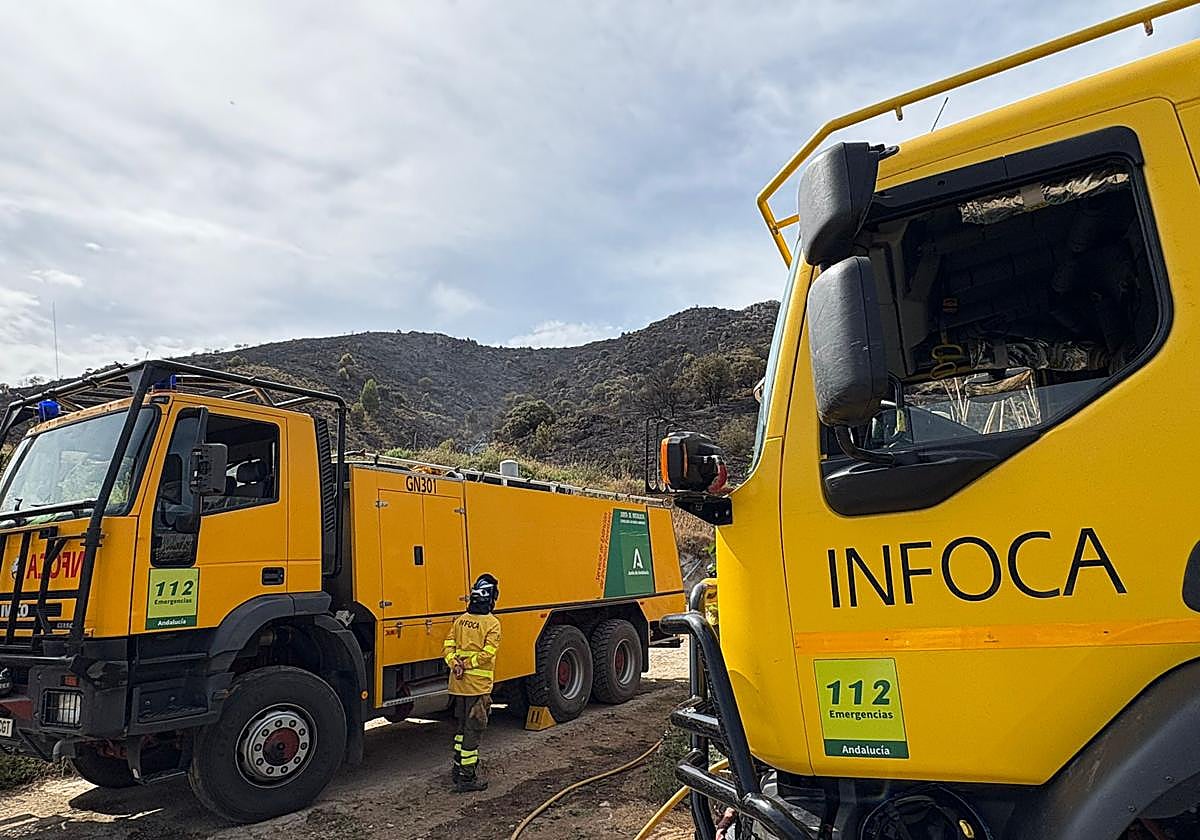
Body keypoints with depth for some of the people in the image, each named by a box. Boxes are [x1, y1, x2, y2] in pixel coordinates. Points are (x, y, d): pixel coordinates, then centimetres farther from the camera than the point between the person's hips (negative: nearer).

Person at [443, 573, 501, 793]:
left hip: (458, 684, 6)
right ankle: (466, 778, 5)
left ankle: (459, 766, 31)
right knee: (473, 730, 1)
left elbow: (448, 648, 3)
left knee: (463, 726, 21)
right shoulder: (492, 623, -12)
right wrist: (467, 664, -14)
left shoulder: (460, 620, 7)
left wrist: (456, 664, -10)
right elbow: (487, 653, -20)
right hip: (478, 685, -6)